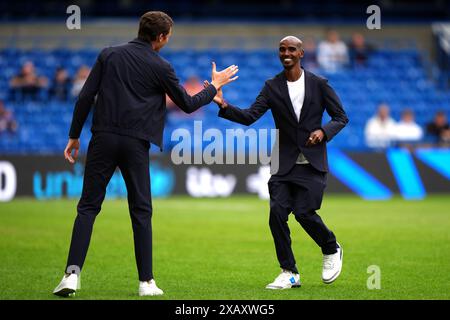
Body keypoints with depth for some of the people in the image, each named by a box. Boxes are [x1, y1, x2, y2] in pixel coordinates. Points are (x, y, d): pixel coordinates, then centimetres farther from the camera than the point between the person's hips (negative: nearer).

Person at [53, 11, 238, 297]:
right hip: (135, 144, -1)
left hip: (104, 138, 1)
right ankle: (146, 281, 7)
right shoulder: (160, 67, 0)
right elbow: (188, 104, 9)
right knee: (141, 211, 9)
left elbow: (86, 96, 3)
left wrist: (74, 136, 9)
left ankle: (72, 274, -12)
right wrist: (215, 86, 25)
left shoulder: (109, 55, 6)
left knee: (88, 207, 3)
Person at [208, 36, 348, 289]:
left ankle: (332, 250, 16)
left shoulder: (319, 85, 0)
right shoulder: (272, 87, 3)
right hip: (285, 163, 2)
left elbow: (341, 117, 5)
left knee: (304, 211, -14)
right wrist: (224, 106, -22)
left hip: (312, 163, -2)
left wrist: (324, 131, -14)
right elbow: (250, 116, -6)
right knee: (277, 213, -10)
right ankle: (289, 273, 2)